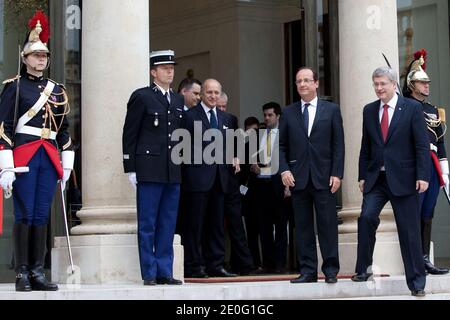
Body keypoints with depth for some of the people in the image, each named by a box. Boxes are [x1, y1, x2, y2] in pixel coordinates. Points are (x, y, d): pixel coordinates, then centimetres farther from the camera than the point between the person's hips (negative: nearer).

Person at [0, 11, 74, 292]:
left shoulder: (57, 90, 14)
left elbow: (64, 130, 19)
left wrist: (67, 164, 13)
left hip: (49, 158, 5)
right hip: (24, 157, -4)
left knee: (42, 216, 5)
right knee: (24, 215, -5)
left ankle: (38, 272, 9)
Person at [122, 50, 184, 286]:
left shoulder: (178, 101, 16)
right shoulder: (141, 97, -1)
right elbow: (129, 135, -3)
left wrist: (181, 166, 12)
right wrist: (130, 169, -7)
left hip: (174, 172, 5)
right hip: (149, 170, -5)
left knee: (168, 225, 7)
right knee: (147, 225, -1)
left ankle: (165, 272, 12)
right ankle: (149, 273, 4)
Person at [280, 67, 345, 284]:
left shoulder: (331, 110, 5)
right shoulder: (288, 113, 10)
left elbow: (338, 144, 2)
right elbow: (281, 145, 10)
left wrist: (337, 174, -6)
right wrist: (284, 169, -4)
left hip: (324, 177, -2)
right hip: (298, 177, 2)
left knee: (327, 225, -1)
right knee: (303, 226, 4)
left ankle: (330, 270, 5)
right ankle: (307, 271, 8)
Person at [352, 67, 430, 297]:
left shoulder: (412, 108, -2)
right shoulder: (369, 110, 10)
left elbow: (422, 145, -6)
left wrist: (422, 176, -12)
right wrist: (362, 176, 9)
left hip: (403, 178, -3)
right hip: (376, 178, 3)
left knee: (409, 230, 0)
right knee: (366, 217, -17)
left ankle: (416, 281, 9)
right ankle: (364, 269, -5)